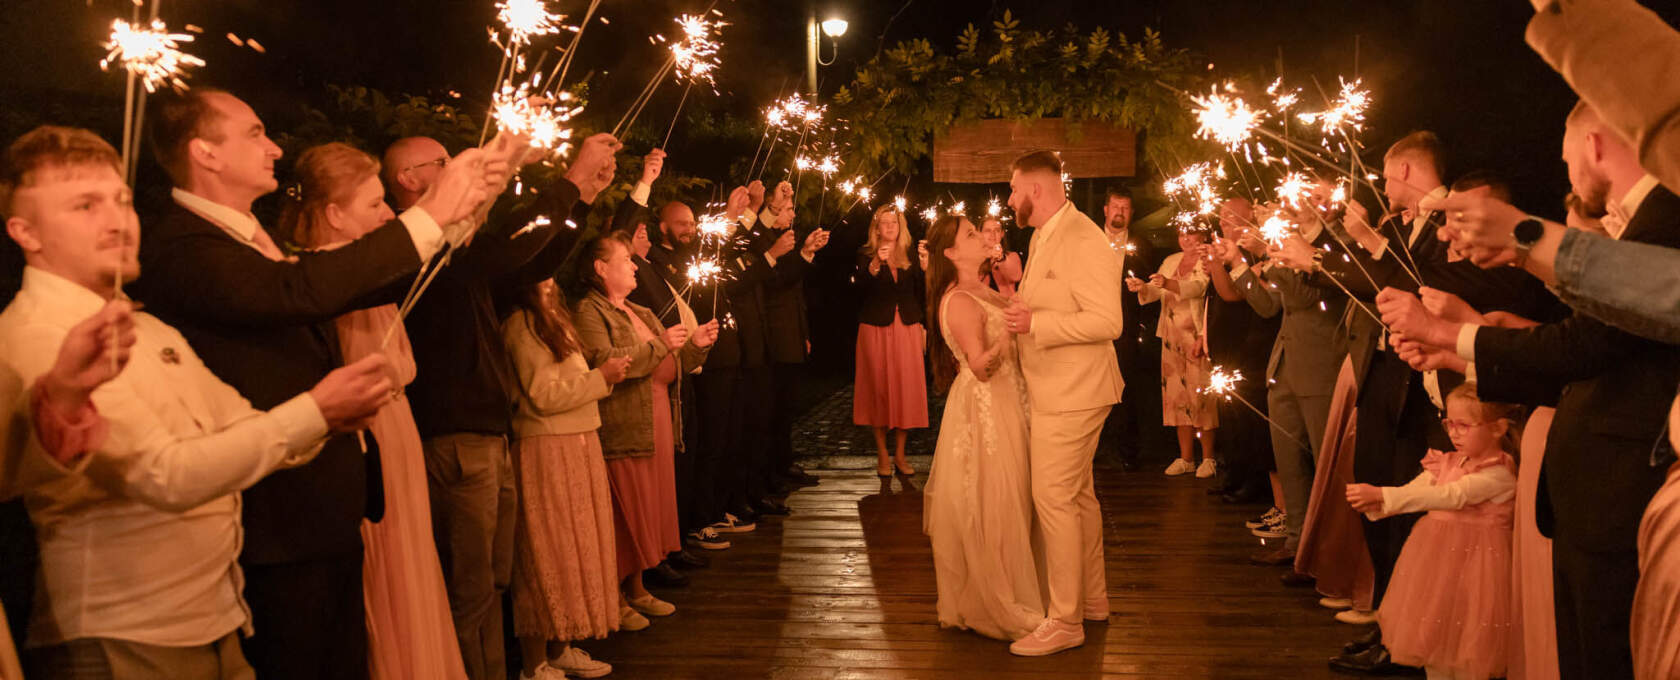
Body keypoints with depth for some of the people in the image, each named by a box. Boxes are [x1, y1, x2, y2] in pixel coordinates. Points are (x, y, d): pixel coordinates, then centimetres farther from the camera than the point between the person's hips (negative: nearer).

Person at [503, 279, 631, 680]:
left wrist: (606, 377, 5)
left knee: (574, 548, 13)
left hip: (578, 444, 9)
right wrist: (601, 378, -12)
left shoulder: (552, 317, 15)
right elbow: (544, 397, -16)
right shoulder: (521, 323, -13)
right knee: (547, 555, -2)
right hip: (547, 451, -9)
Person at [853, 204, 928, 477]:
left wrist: (926, 268, -1)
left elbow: (921, 294, 13)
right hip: (876, 328, -2)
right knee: (879, 386, -1)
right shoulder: (867, 256, 3)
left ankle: (900, 455, 9)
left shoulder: (911, 258, 12)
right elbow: (862, 285, -18)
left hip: (907, 328, 3)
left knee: (906, 387, 0)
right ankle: (882, 455, 7)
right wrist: (876, 264, -31)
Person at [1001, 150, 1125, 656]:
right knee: (1078, 496, 17)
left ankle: (1064, 622, 3)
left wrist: (1035, 322, -26)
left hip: (1071, 395, -10)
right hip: (1053, 392, 10)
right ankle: (1092, 599, 30)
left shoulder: (1083, 241, -18)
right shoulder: (1043, 237, 13)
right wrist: (1020, 312, 9)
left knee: (1055, 499, -7)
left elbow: (1108, 321, -24)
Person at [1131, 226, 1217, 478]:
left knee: (1200, 395, -6)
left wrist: (1168, 284, -38)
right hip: (1172, 338, 6)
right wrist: (1142, 287, -17)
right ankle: (1185, 458, 10)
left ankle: (1208, 458, 2)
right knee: (1177, 395, 4)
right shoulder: (1171, 261, 16)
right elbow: (1154, 292, 6)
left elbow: (1198, 287, -21)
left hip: (1198, 337, -6)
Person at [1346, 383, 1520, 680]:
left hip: (1472, 560, -7)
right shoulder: (1447, 463, 10)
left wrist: (1381, 495, -34)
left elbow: (1451, 497, -27)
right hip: (1436, 558, 7)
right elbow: (1413, 490, 4)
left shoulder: (1498, 473, -16)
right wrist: (1375, 503, -20)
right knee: (1433, 635, 15)